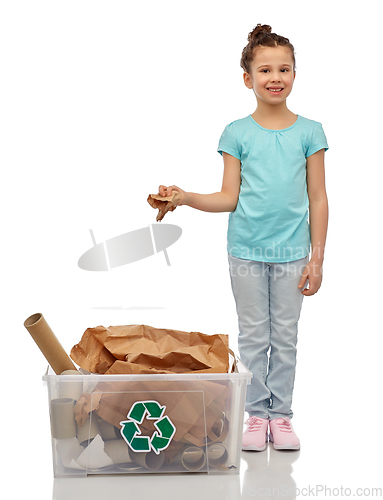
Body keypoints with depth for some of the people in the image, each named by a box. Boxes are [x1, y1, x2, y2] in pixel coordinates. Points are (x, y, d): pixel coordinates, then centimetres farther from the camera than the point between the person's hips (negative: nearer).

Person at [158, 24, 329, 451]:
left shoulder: (309, 132, 1)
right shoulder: (237, 133, 0)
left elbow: (317, 199, 2)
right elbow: (229, 198, 0)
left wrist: (317, 258, -1)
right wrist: (185, 198, -16)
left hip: (292, 251, 1)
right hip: (246, 251, 0)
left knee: (285, 336, 8)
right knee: (253, 335, 8)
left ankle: (280, 414, 20)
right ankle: (256, 414, 19)